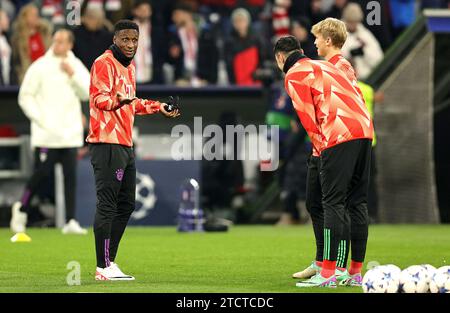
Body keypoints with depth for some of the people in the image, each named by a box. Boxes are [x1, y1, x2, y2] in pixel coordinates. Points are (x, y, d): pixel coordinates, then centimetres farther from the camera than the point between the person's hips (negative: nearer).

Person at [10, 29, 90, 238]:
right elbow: (25, 97, -2)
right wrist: (40, 120, -10)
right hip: (46, 133, -3)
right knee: (42, 172, -5)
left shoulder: (76, 66, 8)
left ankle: (70, 221, 0)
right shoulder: (40, 67, -3)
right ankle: (22, 209, 17)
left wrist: (72, 75, -12)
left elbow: (87, 93, -1)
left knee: (70, 175, -1)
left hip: (70, 133, 3)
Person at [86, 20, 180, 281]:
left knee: (126, 205, 13)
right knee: (107, 205, -10)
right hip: (107, 143, -10)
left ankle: (110, 261, 19)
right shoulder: (104, 63, -9)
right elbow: (99, 97, -22)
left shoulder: (130, 67, 20)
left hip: (125, 145, 10)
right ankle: (104, 267, -10)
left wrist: (158, 107, 31)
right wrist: (117, 100, -40)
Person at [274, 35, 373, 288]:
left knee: (333, 203, -8)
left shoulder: (294, 75, 5)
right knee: (358, 202, 10)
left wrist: (321, 147, 4)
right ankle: (357, 272, 13)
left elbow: (307, 116, -3)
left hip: (339, 136, -8)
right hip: (364, 129, 8)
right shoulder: (323, 66, 28)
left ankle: (328, 274, -12)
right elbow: (356, 95, 25)